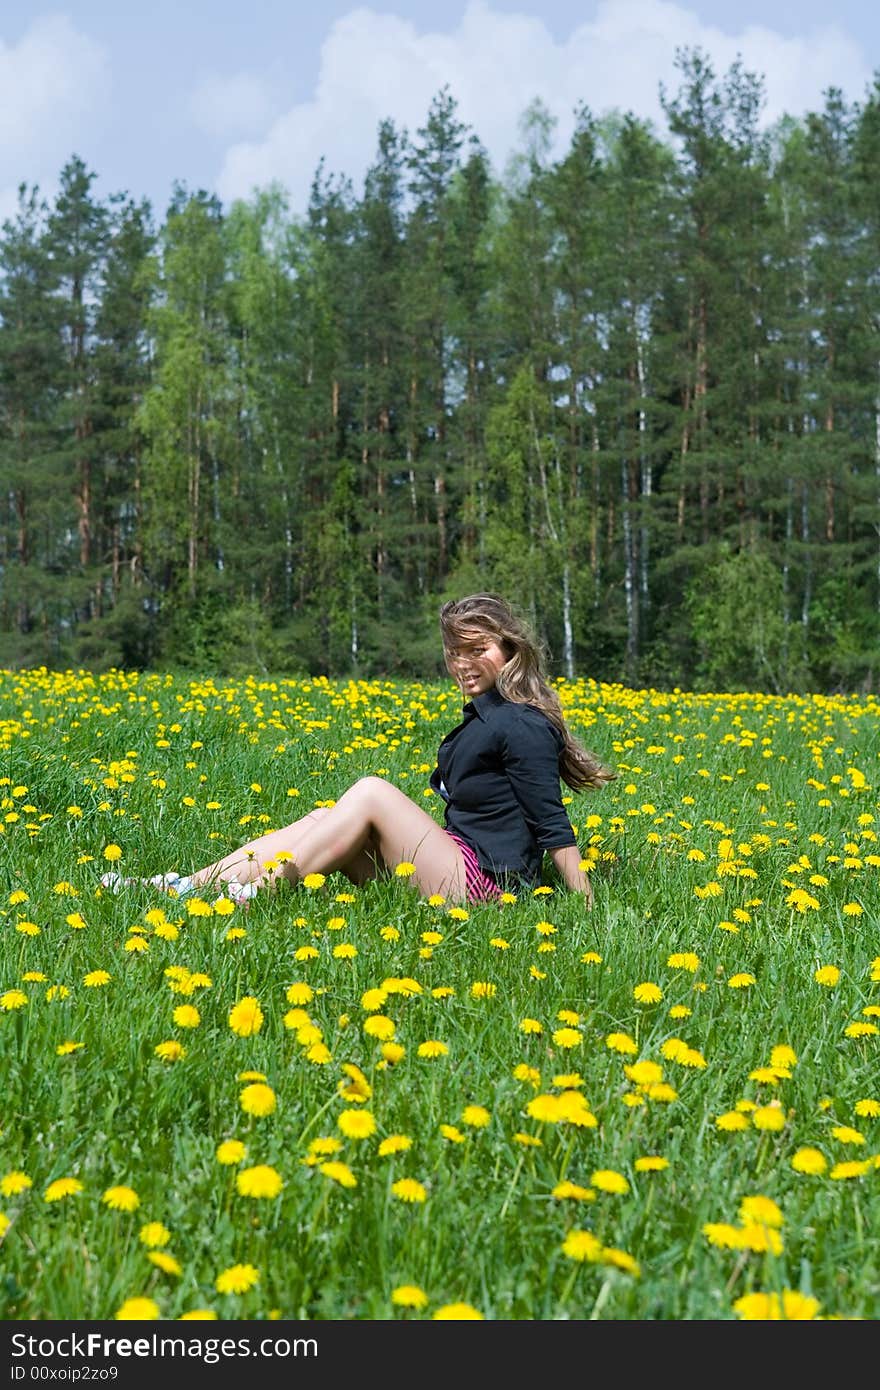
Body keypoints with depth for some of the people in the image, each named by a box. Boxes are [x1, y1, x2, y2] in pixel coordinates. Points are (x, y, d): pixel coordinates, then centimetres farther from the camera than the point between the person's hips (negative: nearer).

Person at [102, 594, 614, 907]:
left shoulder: (522, 725, -11)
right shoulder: (484, 719, 18)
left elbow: (554, 826, -14)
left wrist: (589, 908, -17)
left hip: (481, 882, -9)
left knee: (372, 792, -19)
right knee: (326, 820, -3)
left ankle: (252, 893, -20)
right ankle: (178, 885, -11)